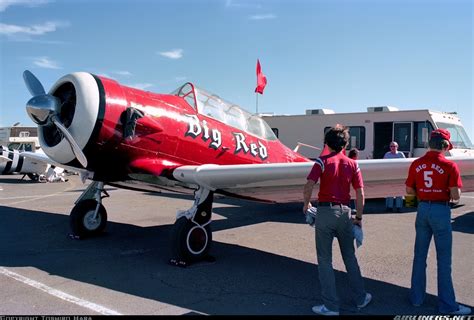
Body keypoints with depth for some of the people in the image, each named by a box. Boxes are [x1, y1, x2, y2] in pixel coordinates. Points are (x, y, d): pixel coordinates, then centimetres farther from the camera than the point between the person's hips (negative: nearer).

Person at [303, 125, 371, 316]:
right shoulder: (352, 164, 5)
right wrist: (359, 218, 12)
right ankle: (360, 298, 31)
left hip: (325, 211, -4)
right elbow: (360, 194, 3)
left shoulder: (322, 161, -5)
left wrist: (306, 204, 2)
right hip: (345, 211, 4)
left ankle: (331, 305, 12)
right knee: (350, 257, 19)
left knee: (325, 259, 6)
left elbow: (308, 187, -16)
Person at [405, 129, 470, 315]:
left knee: (420, 255, 15)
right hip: (441, 211, -4)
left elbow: (409, 191, 6)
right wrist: (445, 190, 5)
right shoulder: (449, 166, -13)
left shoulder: (416, 164, 0)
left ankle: (417, 297, 25)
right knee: (443, 259, 5)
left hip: (423, 209, 4)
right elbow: (456, 196, -15)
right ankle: (447, 305, 14)